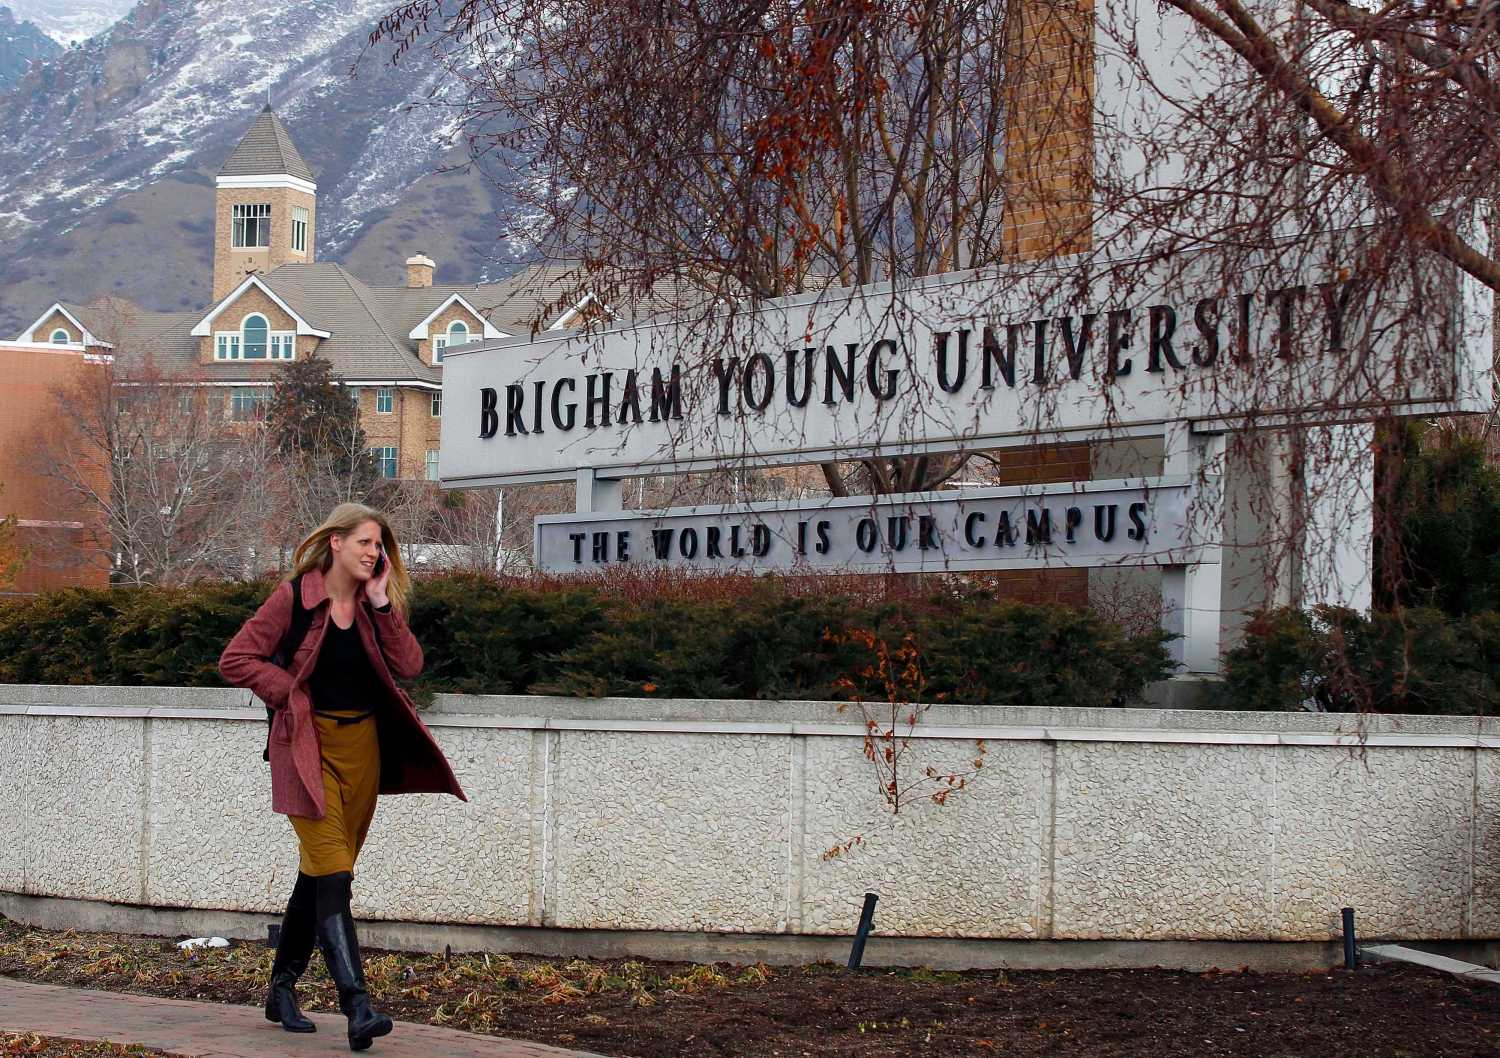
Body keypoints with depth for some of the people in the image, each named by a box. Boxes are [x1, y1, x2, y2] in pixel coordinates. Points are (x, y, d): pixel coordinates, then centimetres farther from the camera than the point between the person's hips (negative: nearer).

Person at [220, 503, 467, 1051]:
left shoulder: (376, 604, 8)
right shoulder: (294, 597, -7)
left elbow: (408, 665, -5)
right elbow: (236, 660, -7)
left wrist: (382, 604, -10)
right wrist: (292, 693, -9)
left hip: (362, 744, 6)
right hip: (307, 746, -6)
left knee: (318, 872, 13)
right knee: (333, 873, -16)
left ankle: (282, 990, 27)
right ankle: (357, 1006, -25)